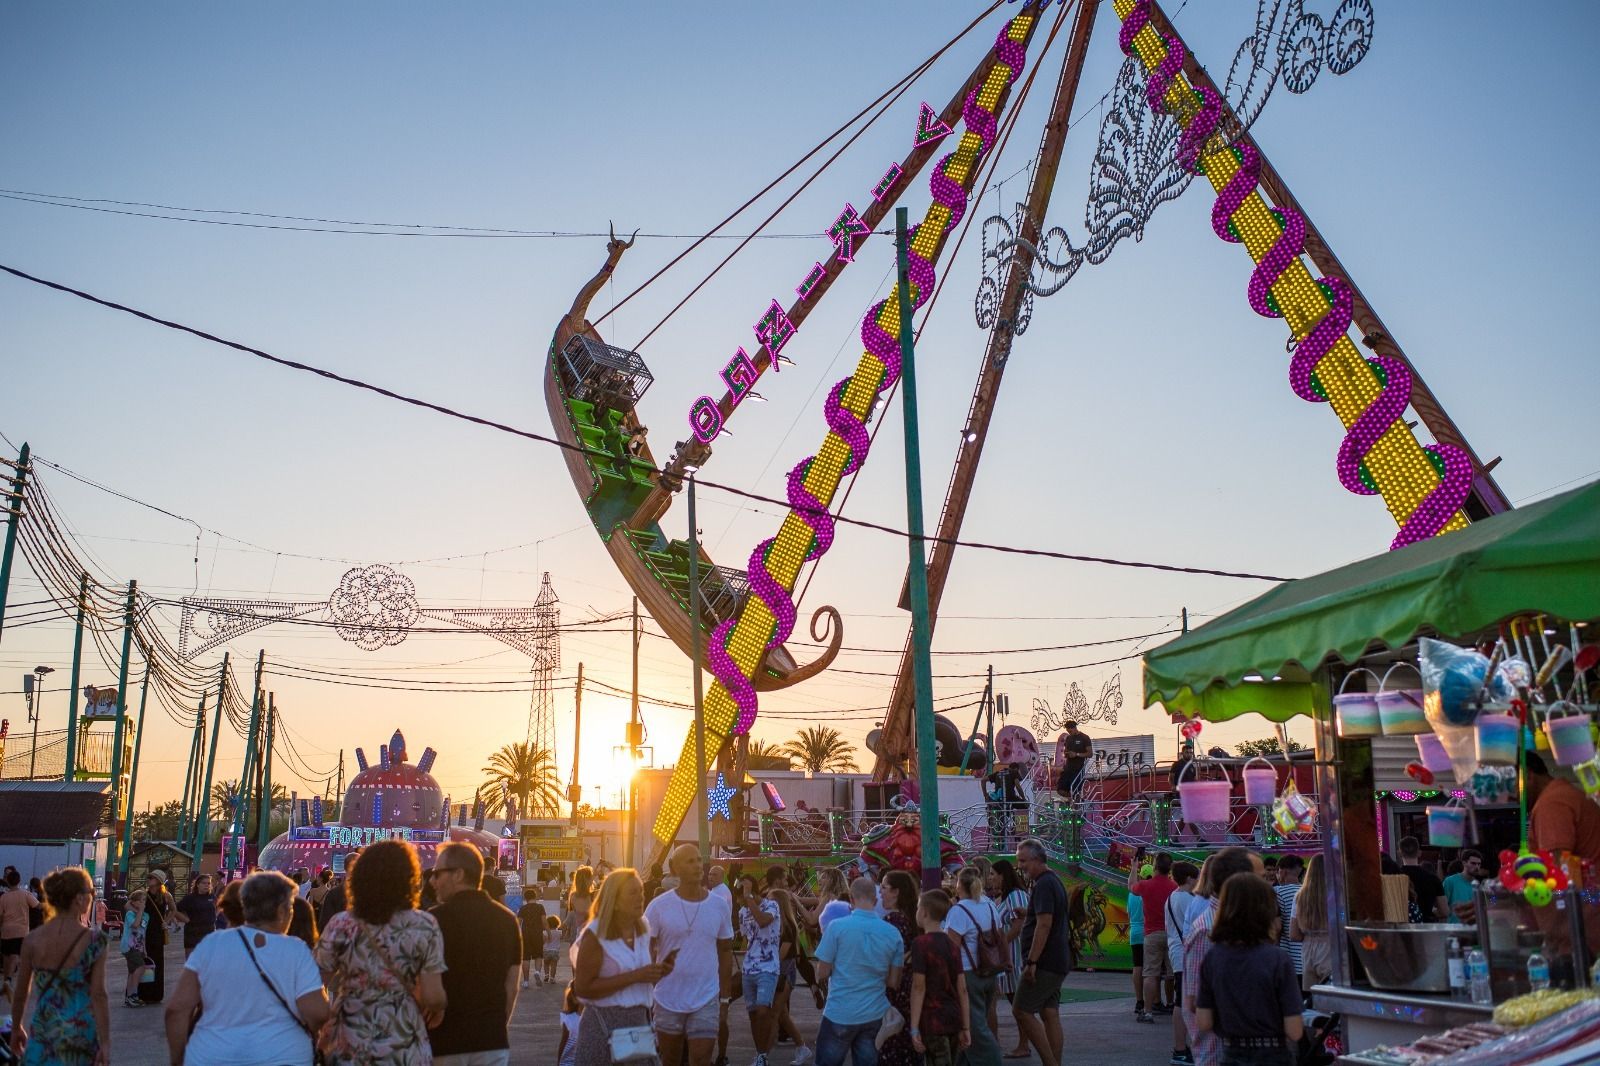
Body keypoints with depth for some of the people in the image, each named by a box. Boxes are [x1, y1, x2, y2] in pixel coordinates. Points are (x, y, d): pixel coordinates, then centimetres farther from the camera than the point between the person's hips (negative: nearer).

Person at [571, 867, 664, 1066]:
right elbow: (583, 988, -17)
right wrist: (635, 976, -20)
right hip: (605, 1025, -6)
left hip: (639, 1021, 6)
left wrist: (656, 972, 4)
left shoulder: (643, 929, 11)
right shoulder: (595, 935, -10)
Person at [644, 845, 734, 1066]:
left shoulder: (719, 906, 0)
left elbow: (725, 952, 8)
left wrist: (724, 998, 8)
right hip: (667, 1000, 0)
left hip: (706, 1000, 0)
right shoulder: (659, 906, -7)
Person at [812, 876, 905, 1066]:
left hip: (840, 1013, -3)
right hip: (874, 1014, 4)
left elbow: (822, 974, -7)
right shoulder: (893, 933, -1)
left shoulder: (837, 927, -12)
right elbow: (893, 981, 4)